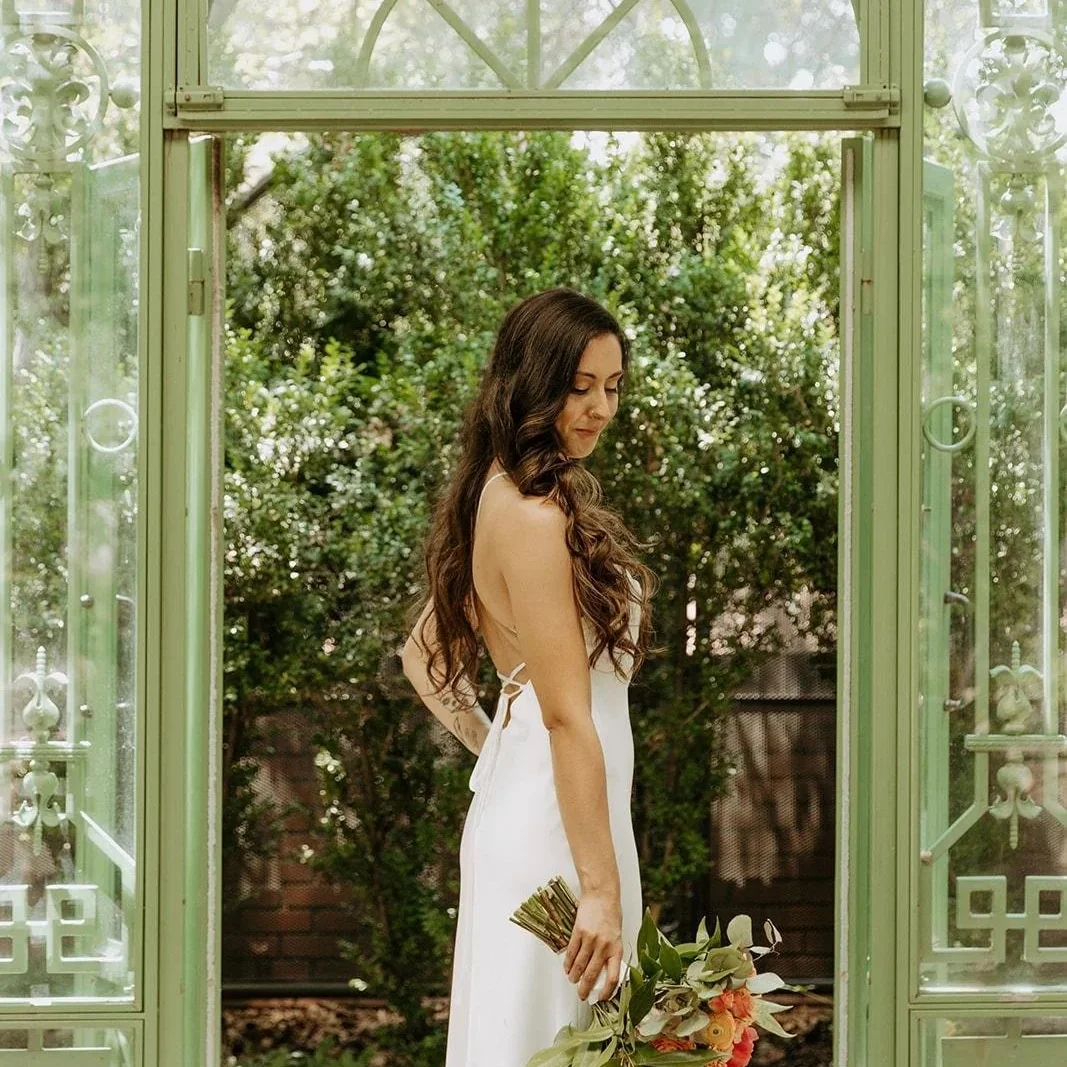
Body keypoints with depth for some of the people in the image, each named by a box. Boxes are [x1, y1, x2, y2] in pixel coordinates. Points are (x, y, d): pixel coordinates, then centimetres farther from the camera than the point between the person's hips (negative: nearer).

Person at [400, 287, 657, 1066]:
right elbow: (567, 715, -21)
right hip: (554, 818, -10)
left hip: (515, 792, 10)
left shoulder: (496, 497, 11)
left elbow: (423, 658, 21)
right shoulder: (536, 517, -18)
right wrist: (601, 886, -22)